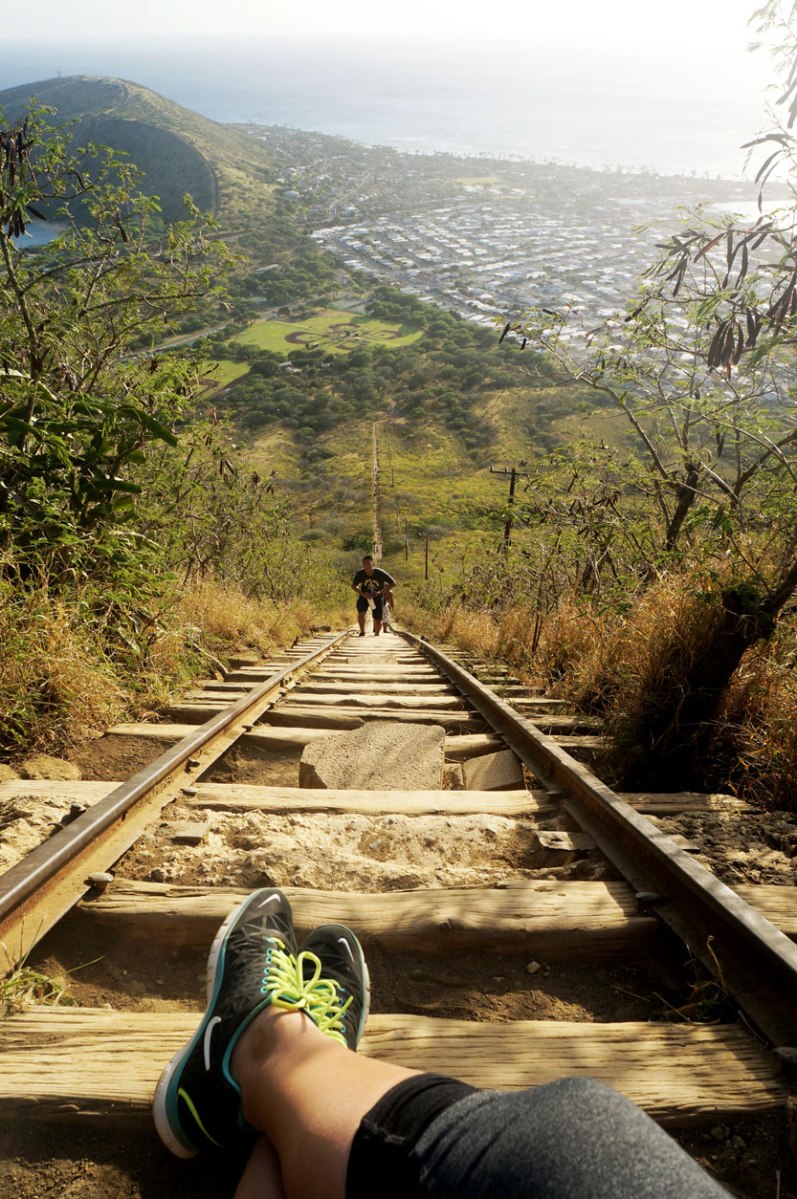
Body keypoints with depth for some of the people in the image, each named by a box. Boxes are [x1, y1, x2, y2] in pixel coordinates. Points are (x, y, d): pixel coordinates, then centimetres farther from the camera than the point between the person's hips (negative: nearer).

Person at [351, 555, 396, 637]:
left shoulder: (380, 573, -24)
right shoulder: (360, 574, -19)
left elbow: (393, 583, -16)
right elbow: (353, 586, -4)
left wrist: (381, 592, -24)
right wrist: (362, 593, -22)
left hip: (377, 597, -1)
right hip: (364, 596, 1)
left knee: (378, 620, 1)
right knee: (361, 613, -24)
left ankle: (376, 635, 30)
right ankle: (362, 632, 0)